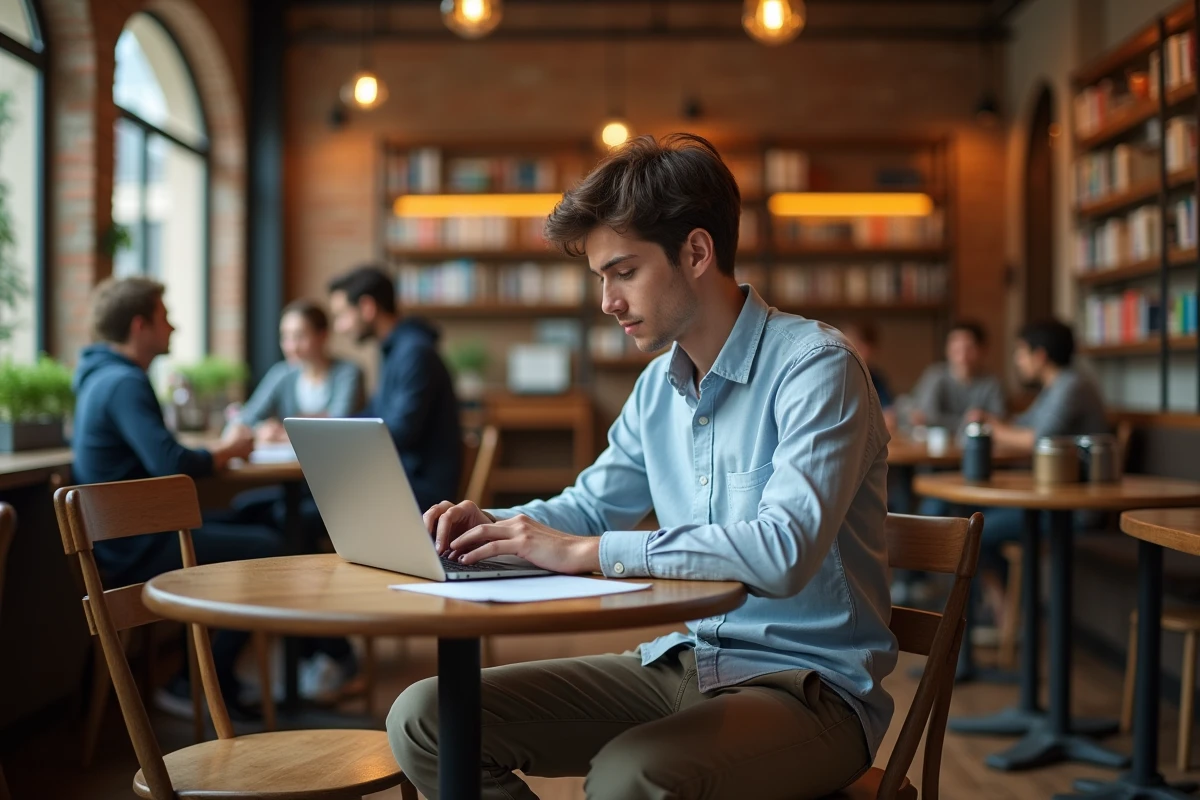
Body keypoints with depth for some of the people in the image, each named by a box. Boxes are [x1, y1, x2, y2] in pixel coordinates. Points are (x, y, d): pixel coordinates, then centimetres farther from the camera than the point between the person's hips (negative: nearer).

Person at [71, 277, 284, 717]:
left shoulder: (102, 376, 13)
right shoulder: (125, 383, -19)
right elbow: (170, 464, -27)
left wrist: (220, 451, 2)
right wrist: (225, 452, -9)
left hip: (122, 535, 11)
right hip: (137, 548, -11)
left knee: (245, 527, 17)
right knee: (267, 548, -12)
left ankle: (220, 680, 18)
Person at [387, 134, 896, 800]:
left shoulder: (814, 366, -15)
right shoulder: (657, 388, 10)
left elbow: (783, 551, -29)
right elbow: (591, 505, 23)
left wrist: (584, 552, -25)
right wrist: (490, 524, 2)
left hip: (807, 679, -7)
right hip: (678, 664, 7)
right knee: (425, 718, -5)